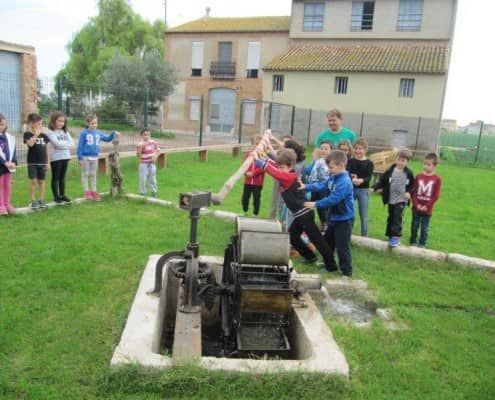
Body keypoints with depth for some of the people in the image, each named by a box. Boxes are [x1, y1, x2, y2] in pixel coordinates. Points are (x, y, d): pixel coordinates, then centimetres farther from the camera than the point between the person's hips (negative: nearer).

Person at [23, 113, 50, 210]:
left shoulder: (43, 135, 7)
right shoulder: (27, 134, -5)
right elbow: (30, 144, -24)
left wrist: (47, 162, 7)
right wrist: (36, 134, -17)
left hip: (42, 162, 4)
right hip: (32, 162, -4)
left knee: (41, 181, 9)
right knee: (33, 181, -2)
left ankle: (42, 200, 17)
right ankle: (33, 201, 6)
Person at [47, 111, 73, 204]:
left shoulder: (65, 131, 12)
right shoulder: (50, 132, -6)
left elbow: (71, 144, 2)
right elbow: (57, 144, -18)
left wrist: (61, 145, -10)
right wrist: (66, 144, -5)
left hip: (65, 157, 6)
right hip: (55, 158, -5)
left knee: (62, 177, 13)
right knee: (55, 178, 4)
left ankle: (62, 195, 21)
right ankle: (56, 196, 10)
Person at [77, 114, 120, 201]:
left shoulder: (98, 133, 5)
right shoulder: (84, 133, -9)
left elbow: (108, 138, 16)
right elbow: (80, 146, -9)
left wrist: (114, 133, -1)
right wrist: (80, 158, -12)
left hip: (95, 157, 5)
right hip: (85, 157, -5)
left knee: (93, 175, 12)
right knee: (85, 174, 4)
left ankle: (94, 191, 20)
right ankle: (87, 192, 11)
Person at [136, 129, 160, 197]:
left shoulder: (153, 142, 0)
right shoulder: (140, 144, -14)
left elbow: (158, 150, 13)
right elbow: (138, 155, -18)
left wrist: (155, 156, -2)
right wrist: (140, 147, -30)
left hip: (151, 163, 4)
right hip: (143, 164, -4)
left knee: (152, 178, 14)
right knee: (143, 179, 0)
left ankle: (154, 192, 28)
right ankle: (142, 193, 14)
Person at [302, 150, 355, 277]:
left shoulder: (344, 182, -27)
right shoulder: (333, 177, 3)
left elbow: (333, 199, -29)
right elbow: (321, 185, 3)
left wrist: (315, 204, -24)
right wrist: (306, 187, -10)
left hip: (344, 219, -10)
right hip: (334, 217, 10)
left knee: (342, 246, -1)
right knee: (327, 242, 21)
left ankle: (347, 272, 14)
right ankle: (330, 265, 38)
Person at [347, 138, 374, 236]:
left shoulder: (369, 163, -2)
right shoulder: (351, 161, 1)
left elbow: (369, 177, -11)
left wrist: (361, 180, -33)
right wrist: (352, 179, -35)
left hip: (364, 190, -1)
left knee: (363, 215, 5)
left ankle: (364, 236, 15)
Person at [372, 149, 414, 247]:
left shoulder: (409, 173, -6)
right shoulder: (390, 171, -5)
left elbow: (412, 185, 4)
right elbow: (382, 181, -2)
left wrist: (409, 192, -13)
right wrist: (374, 188, -15)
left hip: (401, 200, -3)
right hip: (391, 199, 3)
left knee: (397, 218, -12)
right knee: (391, 218, 13)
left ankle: (396, 237, -8)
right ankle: (390, 235, 27)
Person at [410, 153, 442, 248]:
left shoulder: (437, 179, -6)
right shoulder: (418, 176, 0)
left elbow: (436, 195, -7)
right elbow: (414, 192, 0)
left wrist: (427, 206, -12)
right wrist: (417, 204, -10)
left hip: (427, 209, -2)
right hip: (416, 207, 2)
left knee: (425, 228, 7)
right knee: (414, 226, 12)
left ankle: (422, 244, 19)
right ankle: (413, 242, 25)